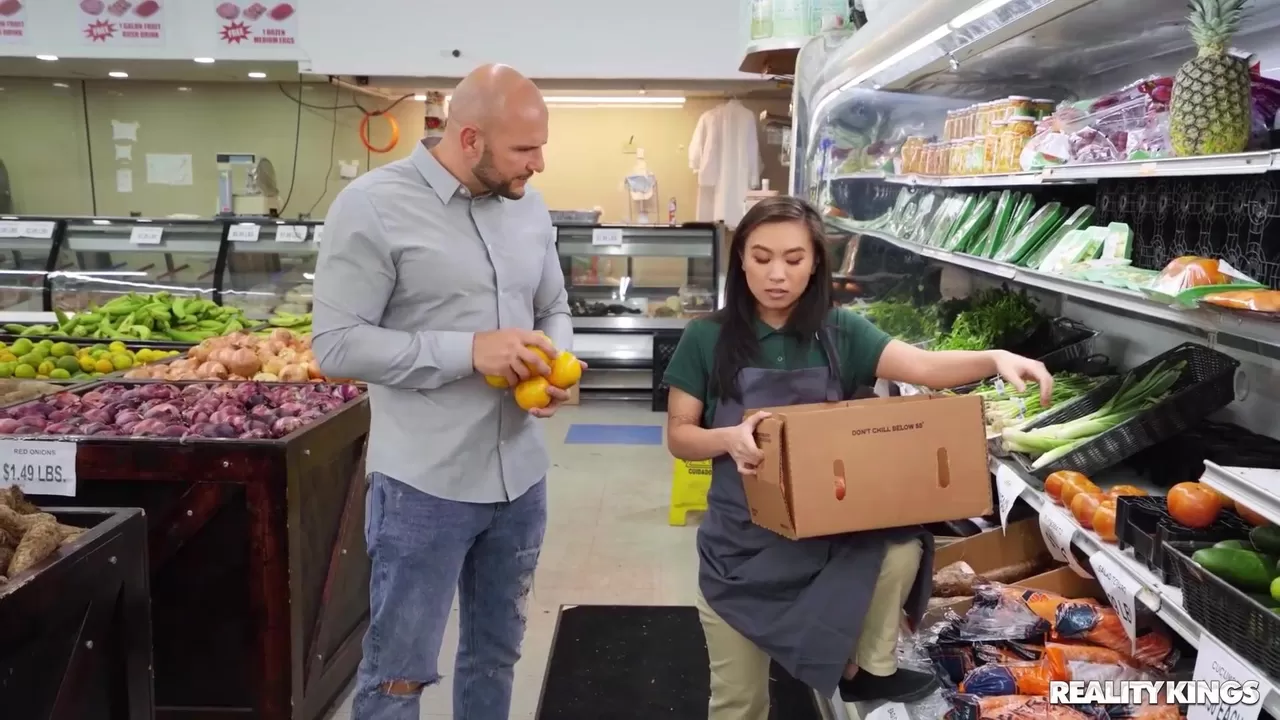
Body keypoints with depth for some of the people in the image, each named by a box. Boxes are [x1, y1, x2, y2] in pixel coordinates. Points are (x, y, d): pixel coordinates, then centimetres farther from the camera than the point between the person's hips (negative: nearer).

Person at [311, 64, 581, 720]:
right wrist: (469, 351, -22)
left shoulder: (529, 207, 6)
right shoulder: (373, 206, -13)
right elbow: (336, 344, -16)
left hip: (521, 478, 6)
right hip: (425, 486, -6)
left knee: (496, 653, 21)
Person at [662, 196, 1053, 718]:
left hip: (830, 529, 1)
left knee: (902, 549, -29)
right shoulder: (707, 340, -7)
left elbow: (924, 366, -17)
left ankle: (867, 667, -1)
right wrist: (729, 438, -26)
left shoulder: (839, 332, -4)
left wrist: (994, 359, -35)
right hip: (740, 544, -1)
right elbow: (678, 436, -5)